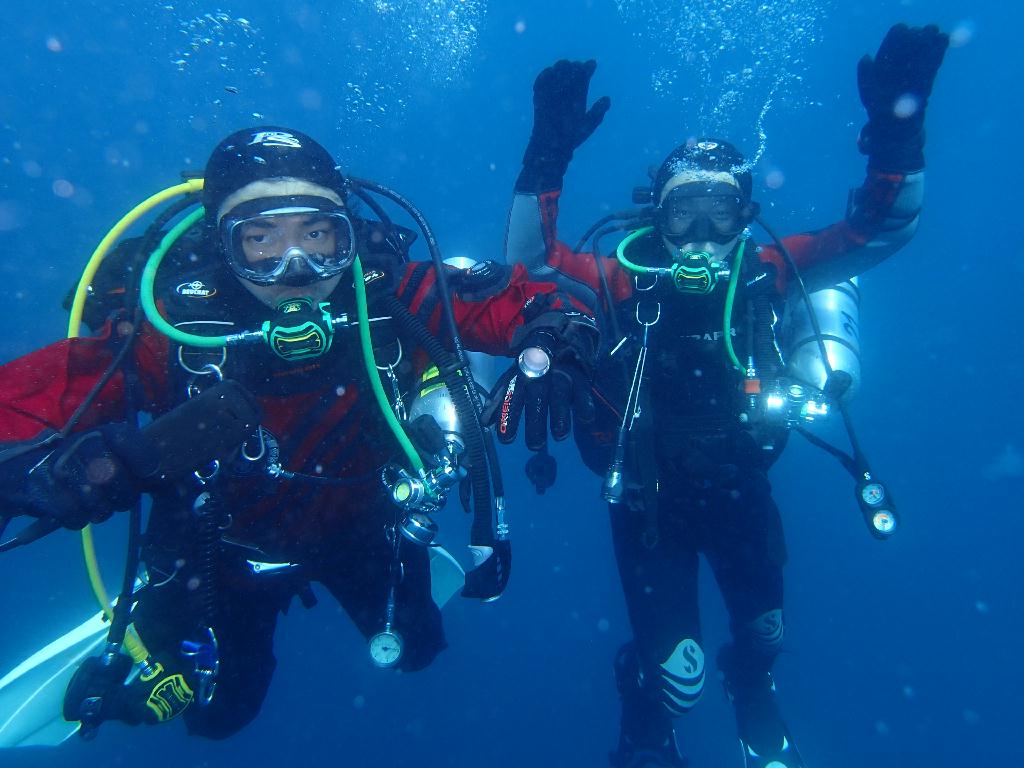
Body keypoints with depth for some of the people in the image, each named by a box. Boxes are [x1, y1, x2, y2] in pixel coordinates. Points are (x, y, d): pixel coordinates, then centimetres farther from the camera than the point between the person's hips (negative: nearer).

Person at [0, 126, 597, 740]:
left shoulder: (390, 295, -29)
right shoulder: (171, 327, -32)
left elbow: (511, 299, -18)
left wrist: (551, 328, -39)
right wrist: (87, 466, -51)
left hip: (358, 522, 1)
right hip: (227, 543, -1)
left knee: (416, 650, 22)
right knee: (220, 713, 21)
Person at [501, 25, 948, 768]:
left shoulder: (767, 275, -8)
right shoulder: (628, 281, -13)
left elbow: (881, 229, -12)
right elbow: (530, 258, -23)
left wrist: (895, 130, -26)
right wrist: (549, 154, -34)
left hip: (741, 487, 3)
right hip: (650, 494, -2)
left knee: (764, 636, 21)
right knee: (677, 671, -1)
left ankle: (754, 694, 60)